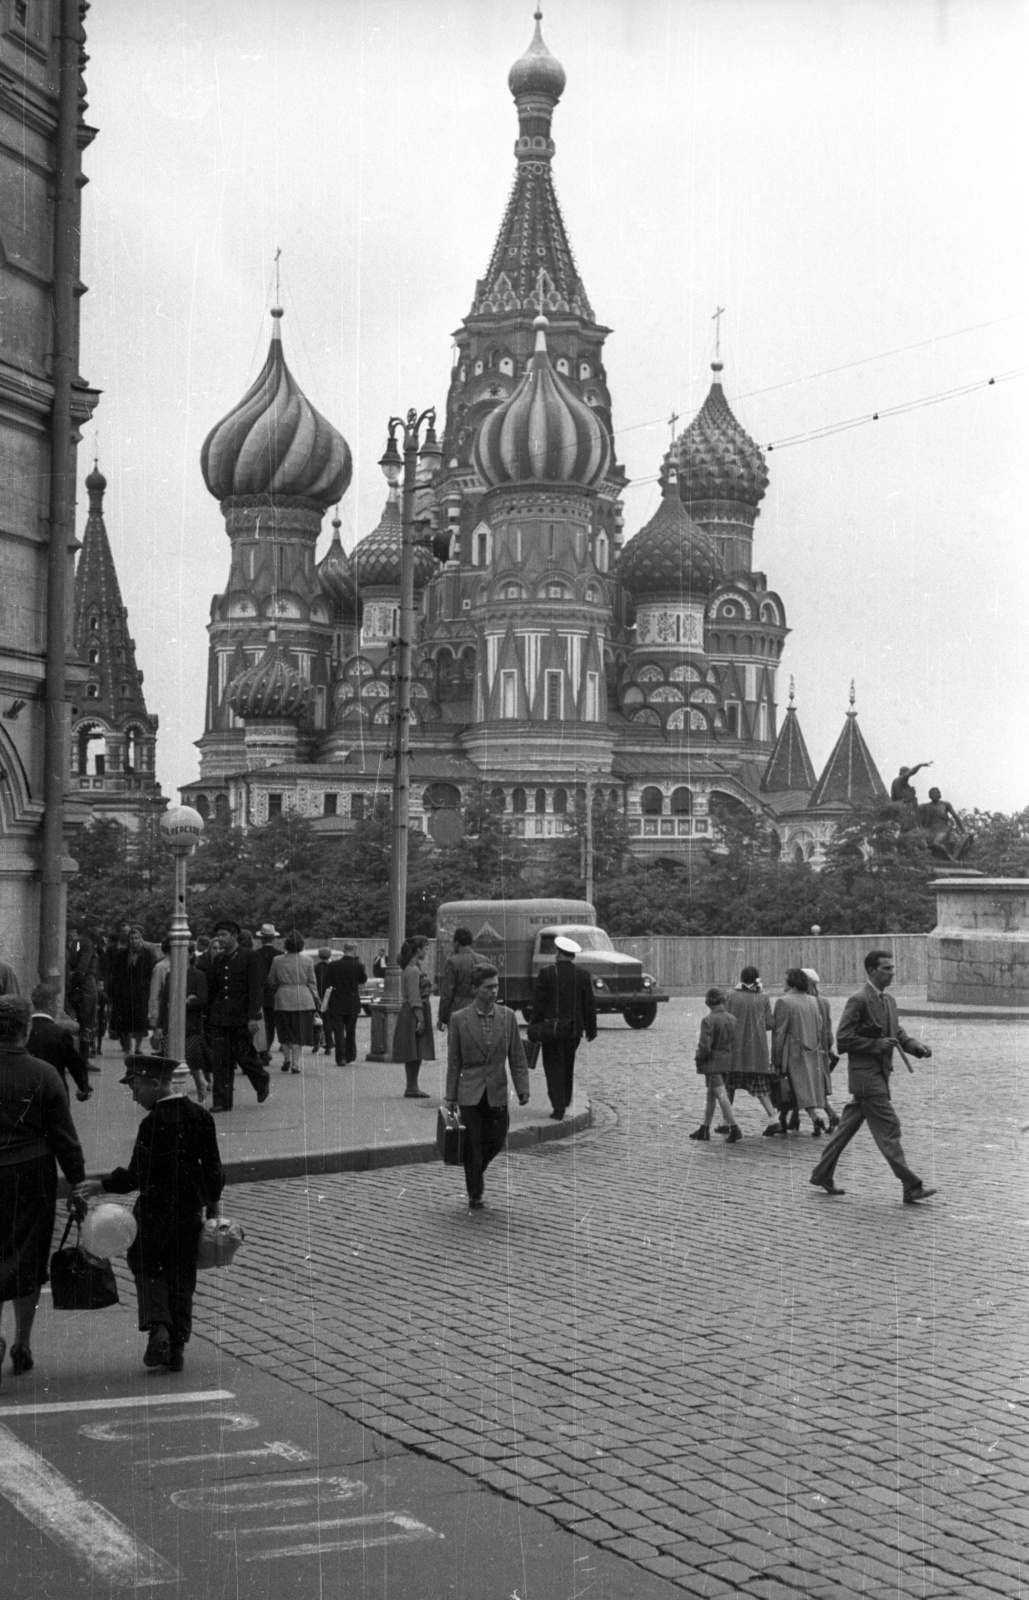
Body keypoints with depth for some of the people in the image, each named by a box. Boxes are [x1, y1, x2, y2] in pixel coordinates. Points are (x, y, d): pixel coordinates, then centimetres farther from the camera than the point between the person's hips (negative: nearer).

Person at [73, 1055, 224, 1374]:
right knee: (182, 1276, 12)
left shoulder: (154, 1123, -19)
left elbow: (138, 1176, -18)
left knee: (145, 1266, 13)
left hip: (155, 1208, -5)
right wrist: (213, 1204, 18)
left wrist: (100, 1185, -8)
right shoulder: (201, 1116, 1)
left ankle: (157, 1328, -6)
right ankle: (177, 1346, 13)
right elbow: (213, 1168, 8)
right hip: (191, 1208, 6)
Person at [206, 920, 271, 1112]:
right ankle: (222, 1101, 2)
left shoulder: (250, 957, -4)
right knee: (220, 1060, -1)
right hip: (219, 1017, 5)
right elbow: (211, 988, 15)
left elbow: (256, 989, -10)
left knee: (244, 1056, 2)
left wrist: (254, 1017, -16)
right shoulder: (218, 960, 12)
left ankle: (263, 1082, 30)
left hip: (242, 1018, -5)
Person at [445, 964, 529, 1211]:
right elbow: (453, 1061, 0)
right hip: (470, 1093, -2)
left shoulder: (508, 1016, 0)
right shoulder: (459, 1019, -5)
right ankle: (475, 1195, 15)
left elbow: (517, 1057, 2)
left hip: (497, 1093, 2)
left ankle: (476, 1170, 36)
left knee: (496, 1141, 6)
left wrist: (523, 1089, -6)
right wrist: (451, 1096, 0)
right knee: (473, 1144, 2)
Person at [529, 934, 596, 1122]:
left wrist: (534, 1027, -2)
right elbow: (589, 1005, 5)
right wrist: (591, 1028, 14)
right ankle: (565, 1102, 28)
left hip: (552, 1028, -4)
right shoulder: (582, 975, 1)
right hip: (574, 1029, 4)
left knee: (554, 1067, 1)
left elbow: (538, 1003, -9)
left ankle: (558, 1109, -5)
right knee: (568, 1066, 19)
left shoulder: (546, 973, -9)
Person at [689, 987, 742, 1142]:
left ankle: (735, 1128, -10)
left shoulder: (708, 1021, -18)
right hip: (727, 1059, 7)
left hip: (712, 1061, -7)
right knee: (711, 1096, 16)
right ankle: (704, 1130, 23)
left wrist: (699, 1059, -4)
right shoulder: (732, 1019, 2)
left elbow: (704, 1046, -20)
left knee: (721, 1095, -6)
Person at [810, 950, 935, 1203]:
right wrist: (877, 1044, -20)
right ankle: (911, 1187, -9)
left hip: (880, 1073, 9)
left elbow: (897, 1033, 20)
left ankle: (822, 1175, 26)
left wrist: (916, 1046, 0)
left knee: (849, 1125, 15)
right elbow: (842, 1041, -16)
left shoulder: (889, 1001, 13)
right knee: (889, 1127, -9)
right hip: (865, 1075, -9)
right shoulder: (858, 1001, -14)